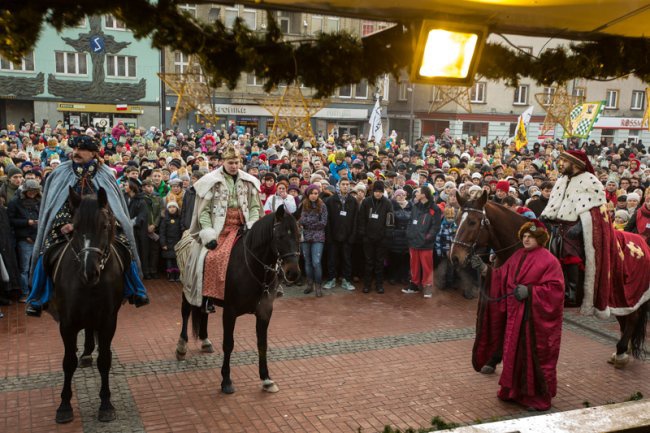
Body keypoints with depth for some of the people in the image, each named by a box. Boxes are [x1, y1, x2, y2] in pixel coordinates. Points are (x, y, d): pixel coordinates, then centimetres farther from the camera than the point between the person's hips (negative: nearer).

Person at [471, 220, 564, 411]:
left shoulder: (548, 260, -11)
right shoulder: (517, 256, 9)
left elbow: (555, 288, -17)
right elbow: (501, 277, 8)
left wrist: (529, 291, -24)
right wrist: (485, 269, -5)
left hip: (536, 317, -6)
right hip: (515, 315, 6)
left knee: (534, 355, 2)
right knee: (514, 352, 13)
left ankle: (538, 397, 17)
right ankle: (515, 391, 28)